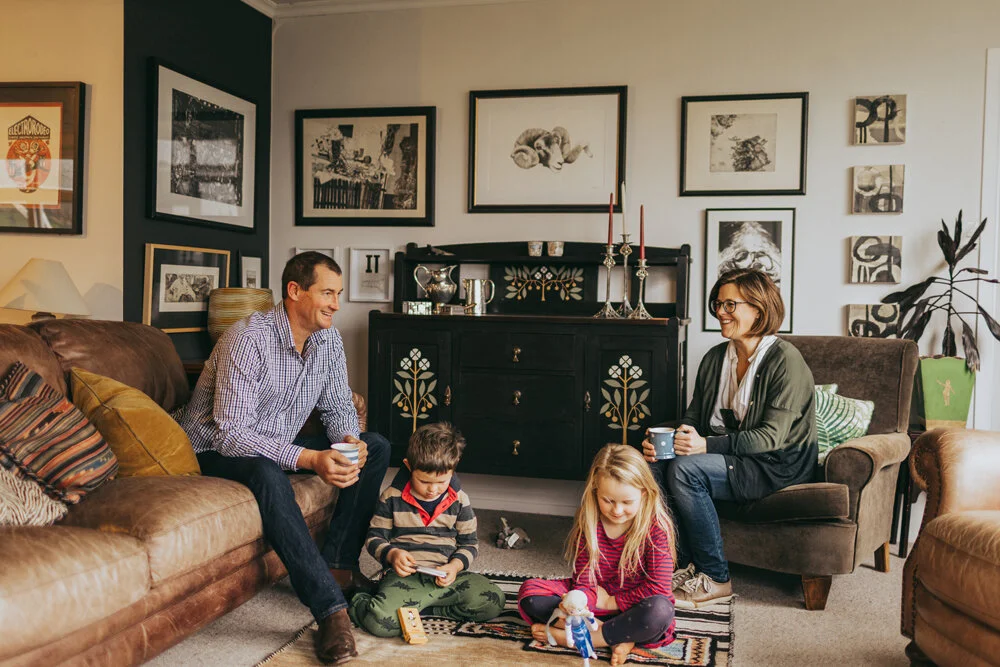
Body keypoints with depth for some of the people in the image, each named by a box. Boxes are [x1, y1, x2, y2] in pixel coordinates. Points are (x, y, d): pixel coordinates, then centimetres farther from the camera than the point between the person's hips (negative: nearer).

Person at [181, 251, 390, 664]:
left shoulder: (328, 339, -3)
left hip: (279, 445, 8)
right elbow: (229, 435, -31)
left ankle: (336, 565, -9)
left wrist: (349, 440, -18)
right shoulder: (248, 339, -26)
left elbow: (338, 407, 6)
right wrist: (310, 459, -40)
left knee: (376, 447, -4)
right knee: (267, 472, -41)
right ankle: (331, 609, -41)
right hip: (215, 454, -8)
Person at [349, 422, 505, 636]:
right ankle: (358, 602, 4)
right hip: (405, 576, -4)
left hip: (445, 576, 4)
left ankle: (415, 605, -7)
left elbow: (469, 543, 13)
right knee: (380, 621, -34)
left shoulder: (459, 500, 5)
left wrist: (455, 565, -8)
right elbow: (374, 538, 7)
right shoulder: (392, 497, 0)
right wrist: (392, 554, -15)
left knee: (493, 602, -20)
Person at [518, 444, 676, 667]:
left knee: (660, 611, -39)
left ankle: (565, 636, -27)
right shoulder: (588, 522, -8)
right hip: (594, 603, 3)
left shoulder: (657, 526, -16)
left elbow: (658, 587, -20)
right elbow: (583, 581, -10)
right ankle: (617, 636, -23)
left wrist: (611, 602, -16)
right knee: (529, 591, -17)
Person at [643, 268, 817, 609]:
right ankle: (684, 565, -8)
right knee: (654, 465, -18)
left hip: (779, 466, -7)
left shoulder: (785, 360, -13)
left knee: (685, 469, -29)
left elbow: (772, 436, -20)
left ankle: (715, 579, -16)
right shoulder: (715, 358, 9)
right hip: (728, 455, 7)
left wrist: (707, 445, -28)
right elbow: (693, 418, 10)